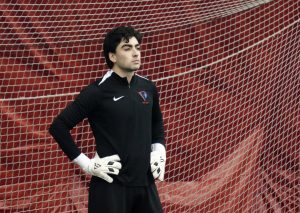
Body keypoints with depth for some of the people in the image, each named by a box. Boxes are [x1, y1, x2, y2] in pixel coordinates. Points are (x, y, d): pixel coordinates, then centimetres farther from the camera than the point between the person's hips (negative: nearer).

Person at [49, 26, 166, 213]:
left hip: (145, 183, 6)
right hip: (111, 185, -6)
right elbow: (58, 127, -9)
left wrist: (159, 152, 13)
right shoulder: (98, 91, -9)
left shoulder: (148, 88, 8)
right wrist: (87, 164, -10)